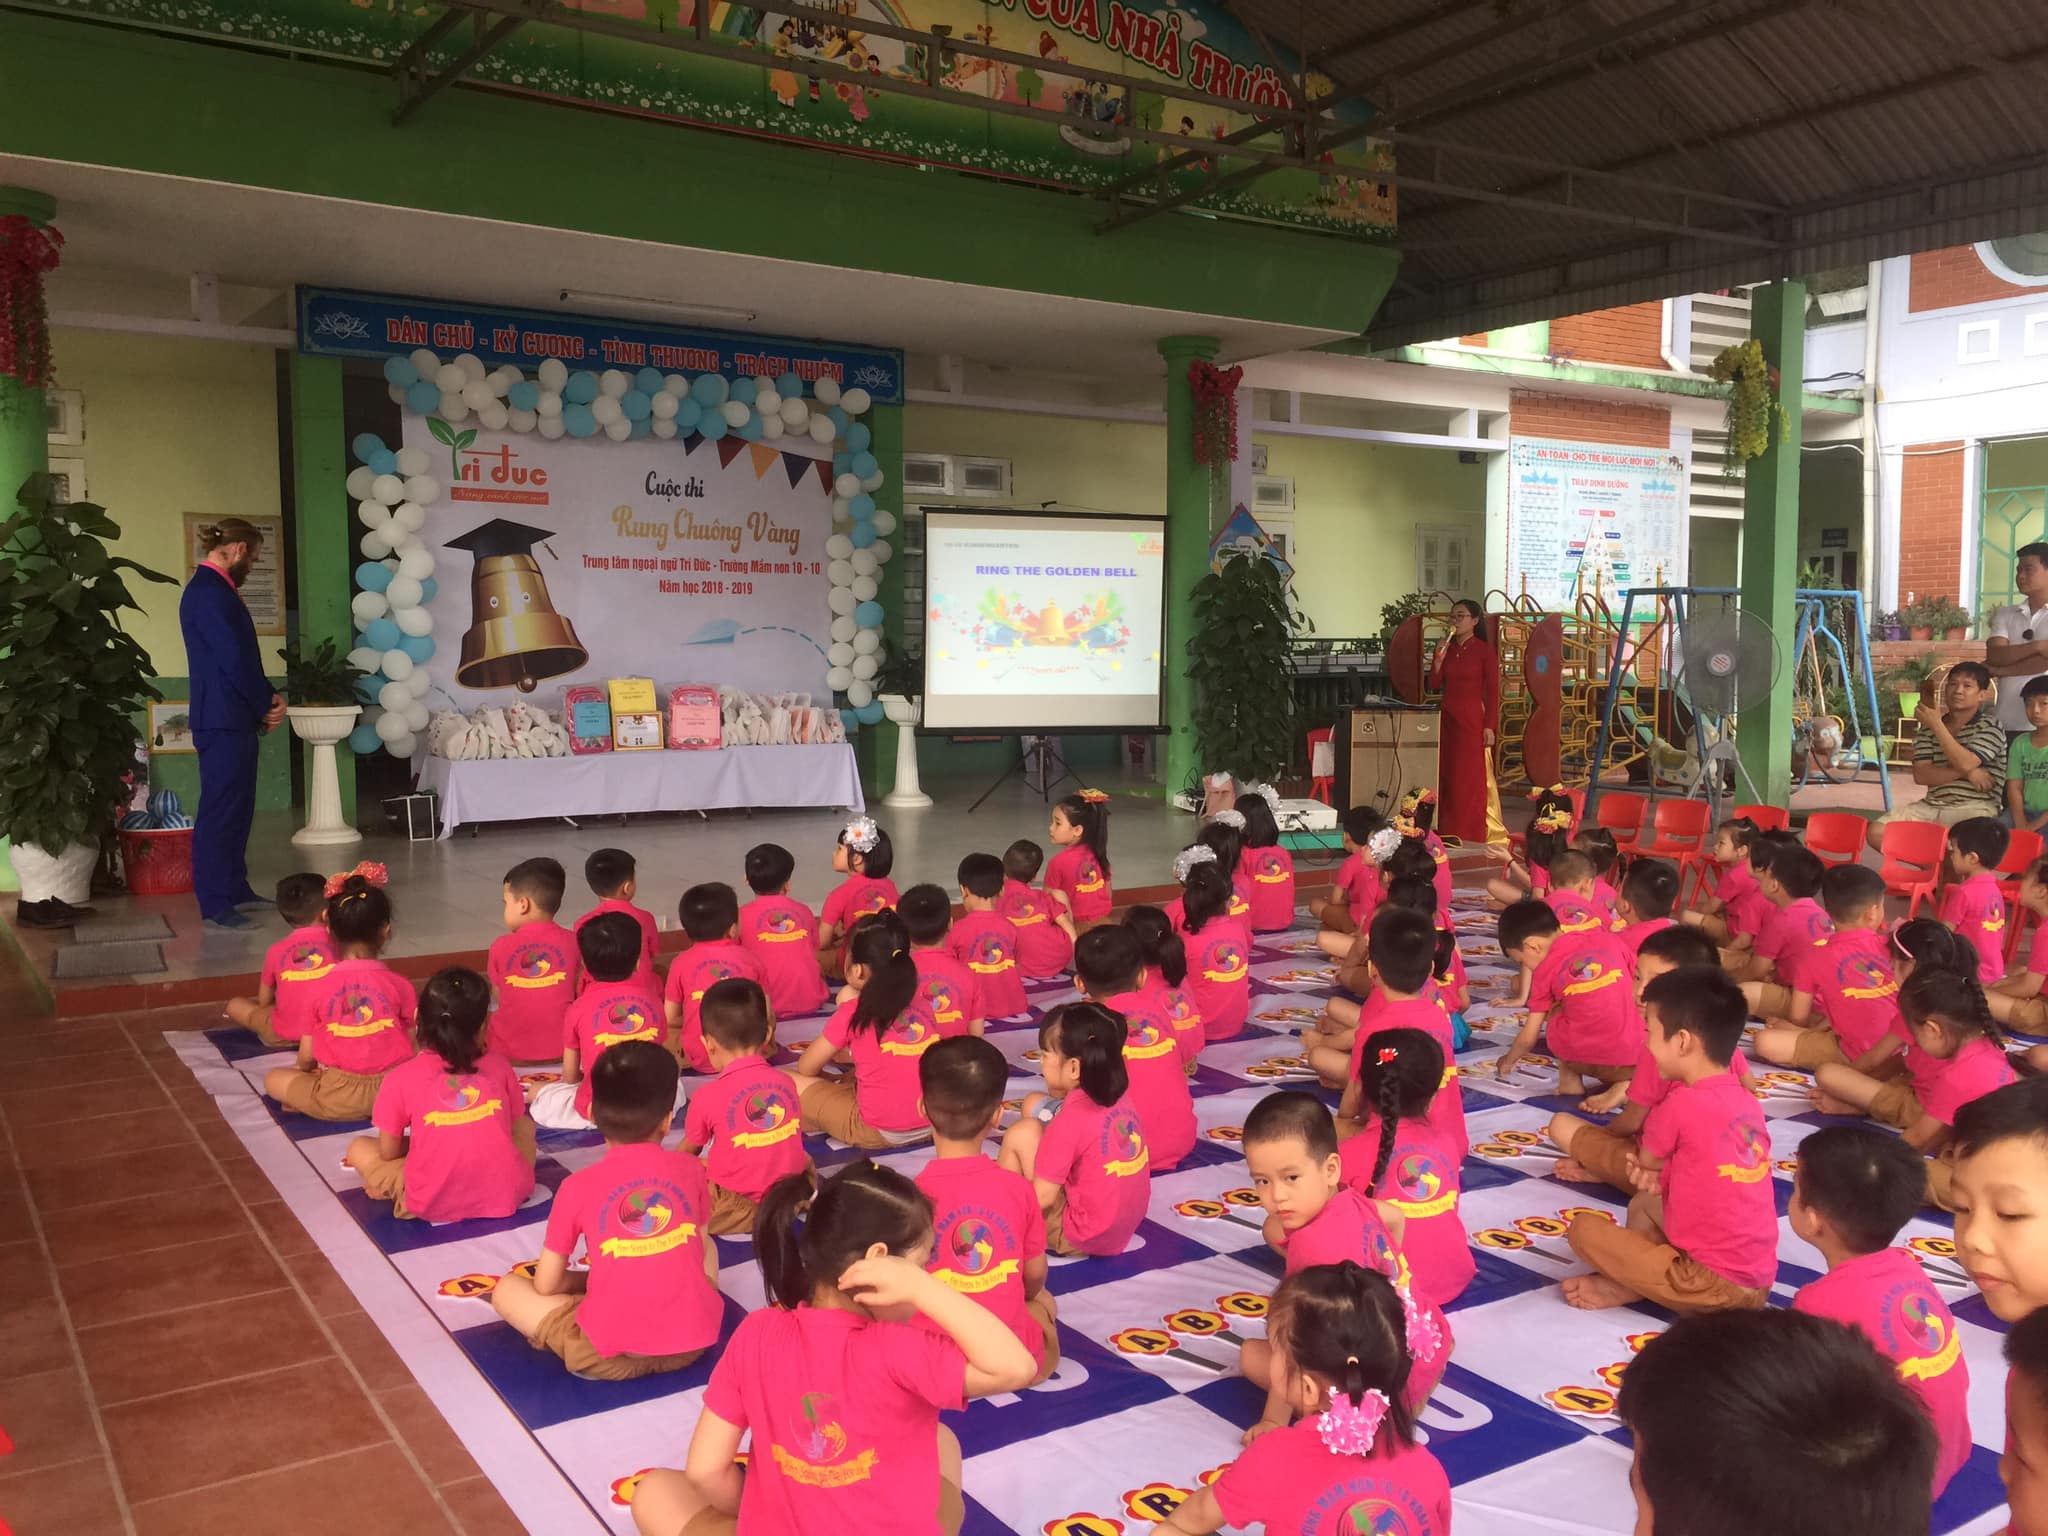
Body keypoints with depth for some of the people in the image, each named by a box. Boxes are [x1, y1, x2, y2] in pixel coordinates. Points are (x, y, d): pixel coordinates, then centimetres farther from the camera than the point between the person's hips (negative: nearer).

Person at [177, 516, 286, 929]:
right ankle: (215, 905, -2)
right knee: (221, 810, -6)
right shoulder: (209, 592, -17)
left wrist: (265, 701, 5)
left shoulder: (214, 589, 16)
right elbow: (234, 659, -21)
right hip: (223, 721, -10)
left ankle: (235, 889, 25)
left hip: (235, 719, 10)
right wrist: (267, 703, -8)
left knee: (236, 809, 16)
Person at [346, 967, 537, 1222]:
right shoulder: (499, 1065, 4)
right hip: (505, 1194, 2)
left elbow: (388, 1152, 5)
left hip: (434, 1203, -1)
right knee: (525, 1124, 32)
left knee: (359, 1148, 21)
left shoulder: (401, 1078, -3)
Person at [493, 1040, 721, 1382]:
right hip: (694, 1340, 3)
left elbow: (545, 1286, 4)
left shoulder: (578, 1187, -5)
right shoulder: (689, 1168, 3)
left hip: (612, 1355, -3)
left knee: (506, 1289, 16)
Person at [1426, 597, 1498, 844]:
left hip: (1472, 719, -5)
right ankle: (1446, 833, 12)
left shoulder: (1485, 651, -4)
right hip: (1447, 719, 5)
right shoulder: (1447, 649, 11)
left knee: (1468, 780, -4)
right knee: (1445, 778, 5)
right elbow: (1434, 684, 8)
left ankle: (1469, 838, 1)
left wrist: (1490, 726, -11)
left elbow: (1493, 691, -6)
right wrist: (1438, 658, -6)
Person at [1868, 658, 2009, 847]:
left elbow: (1966, 763, -18)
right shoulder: (1928, 728, 11)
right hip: (1932, 806, 4)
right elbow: (1921, 775, -1)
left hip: (1974, 808, -4)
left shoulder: (1990, 726, 0)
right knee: (1877, 832, -18)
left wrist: (1937, 724, -14)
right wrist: (1966, 772, -14)